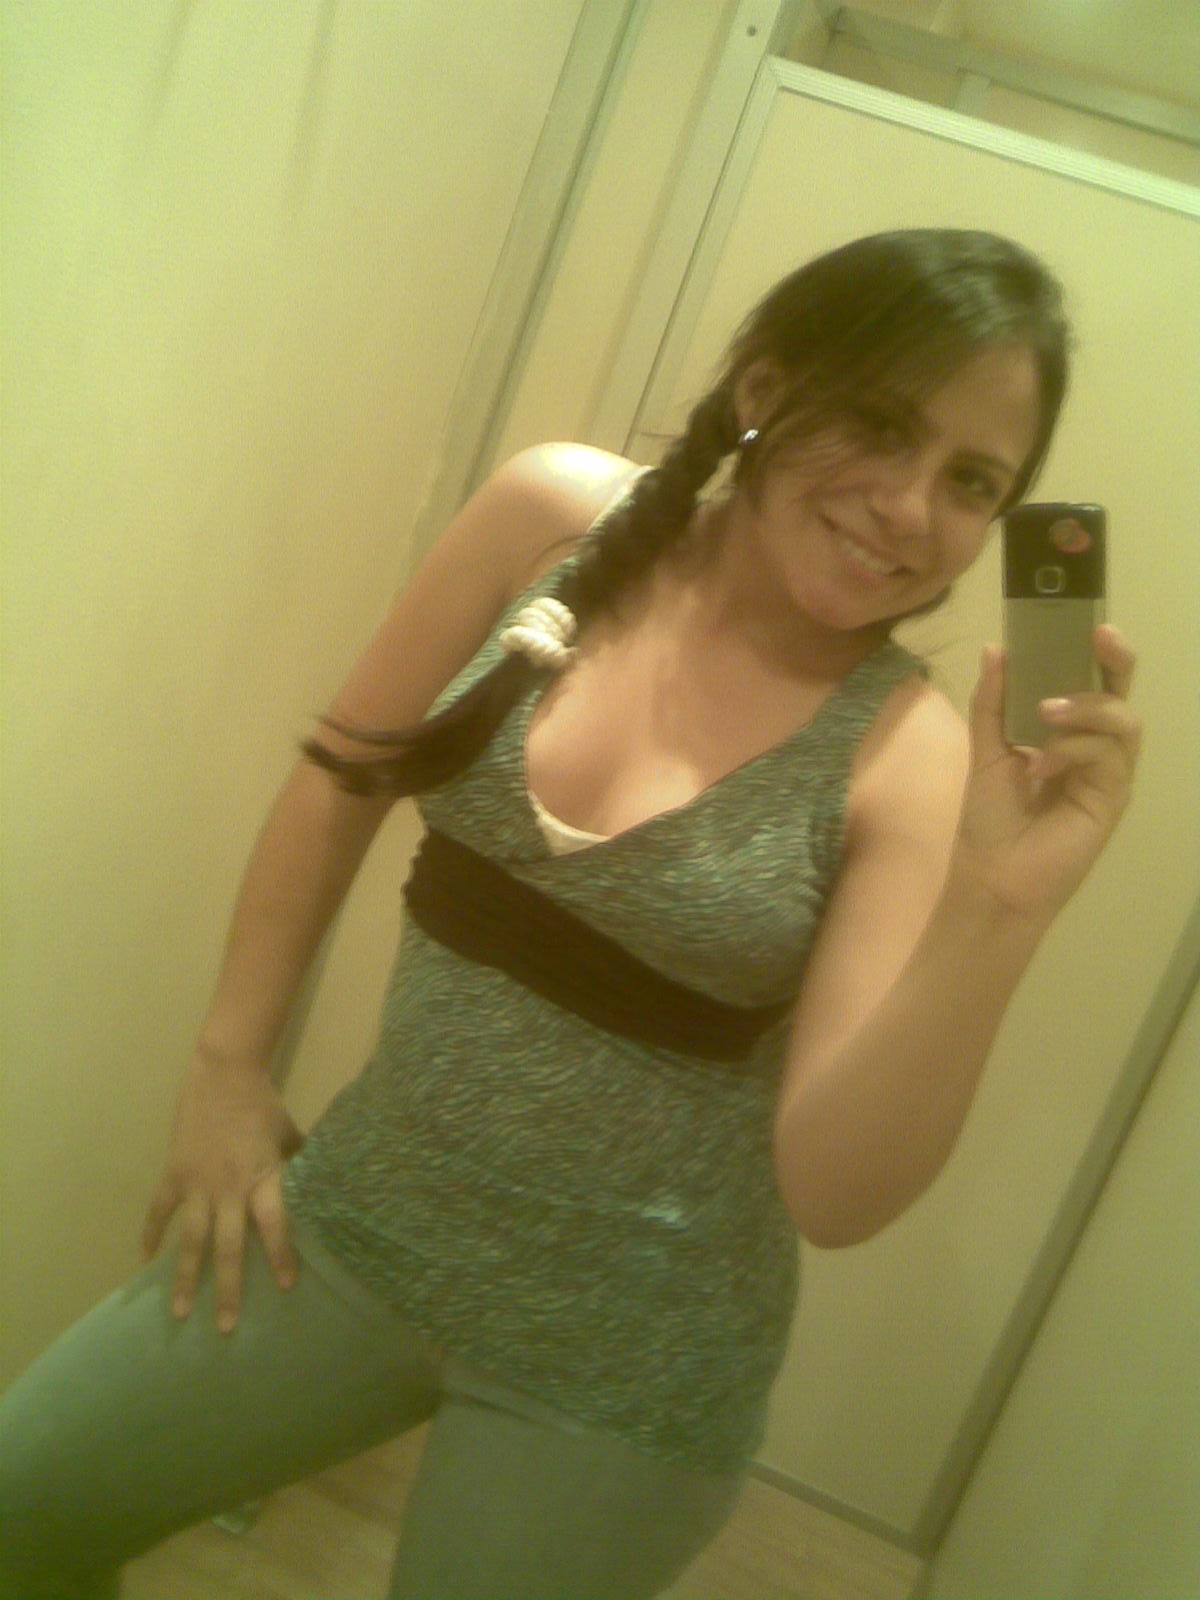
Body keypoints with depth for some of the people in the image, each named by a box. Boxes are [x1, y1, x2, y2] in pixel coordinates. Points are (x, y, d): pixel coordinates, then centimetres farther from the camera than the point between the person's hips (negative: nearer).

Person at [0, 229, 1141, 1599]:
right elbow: (345, 775, 3)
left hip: (621, 1361, -3)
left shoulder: (911, 756, -18)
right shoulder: (557, 514, -10)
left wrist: (1001, 904, -34)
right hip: (361, 1220, 4)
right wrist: (227, 1060, 4)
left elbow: (836, 1196, -22)